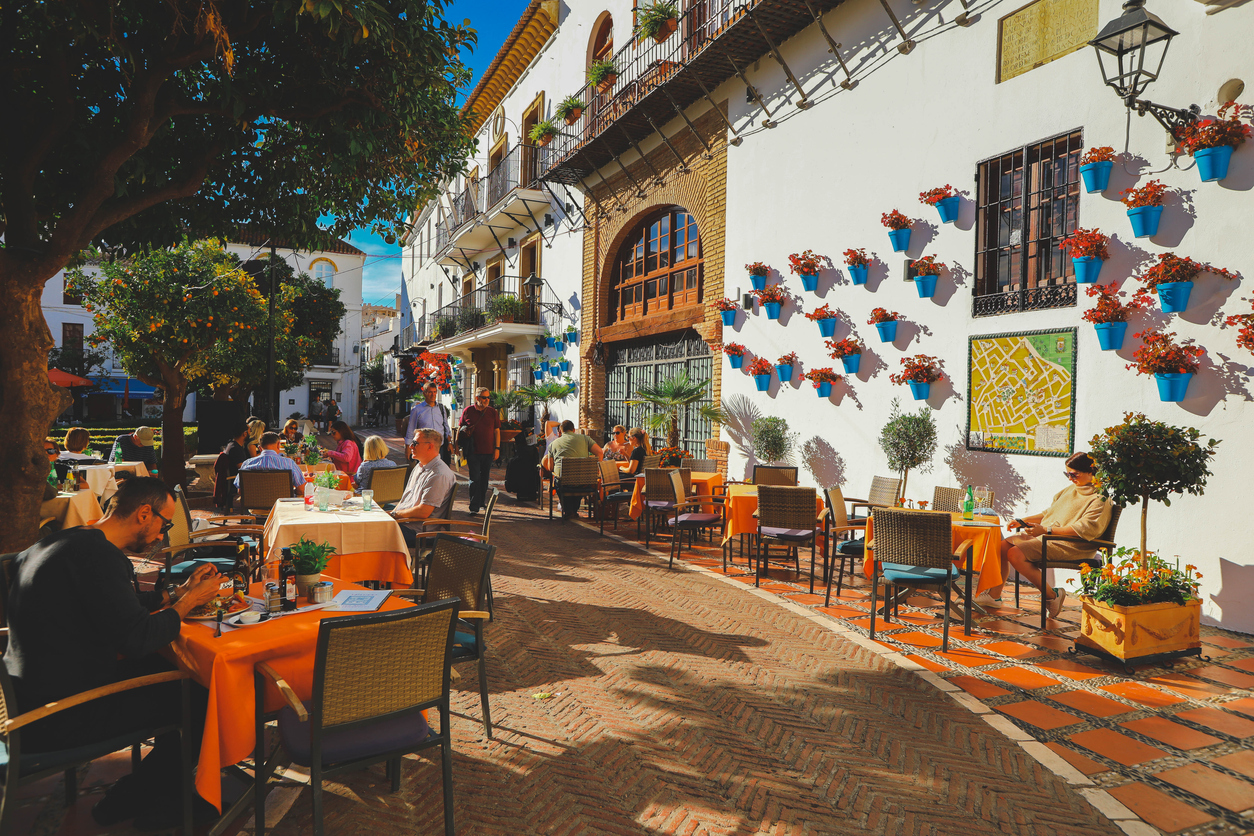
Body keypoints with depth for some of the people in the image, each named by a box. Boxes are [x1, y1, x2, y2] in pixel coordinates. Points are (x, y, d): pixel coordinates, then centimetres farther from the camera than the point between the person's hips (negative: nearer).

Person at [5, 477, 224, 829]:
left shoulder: (70, 540, 11)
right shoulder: (96, 553, -22)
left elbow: (120, 606, 22)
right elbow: (136, 638, -26)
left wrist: (179, 591, 14)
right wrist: (189, 601, -10)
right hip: (57, 720, -11)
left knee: (169, 669, 15)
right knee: (202, 699, -7)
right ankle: (126, 803, 13)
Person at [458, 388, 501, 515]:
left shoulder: (492, 412, 7)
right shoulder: (467, 411, 2)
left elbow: (497, 431, 9)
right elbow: (460, 429, 9)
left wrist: (497, 448, 3)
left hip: (488, 452, 3)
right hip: (473, 451, -2)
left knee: (485, 479, 12)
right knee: (475, 479, -5)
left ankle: (482, 502, 26)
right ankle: (474, 507, -1)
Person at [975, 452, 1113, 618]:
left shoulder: (1100, 498, -8)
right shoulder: (1070, 489, 20)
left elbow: (1084, 529, -20)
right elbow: (1048, 513, 26)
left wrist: (1046, 529, -26)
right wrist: (1022, 521, 12)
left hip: (1070, 545, -9)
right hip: (1047, 536, 9)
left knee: (1015, 554, -25)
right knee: (1004, 545, -5)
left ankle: (1052, 595, -10)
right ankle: (994, 595, 2)